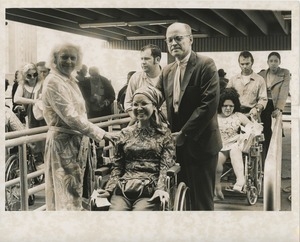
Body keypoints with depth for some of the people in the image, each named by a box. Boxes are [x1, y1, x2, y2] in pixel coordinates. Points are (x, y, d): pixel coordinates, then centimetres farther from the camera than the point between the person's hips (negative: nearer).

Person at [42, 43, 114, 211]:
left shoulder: (71, 80, 12)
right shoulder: (53, 82, -15)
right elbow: (70, 116, -22)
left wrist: (90, 136, 12)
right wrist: (99, 133, -22)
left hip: (78, 139, 9)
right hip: (63, 141, -9)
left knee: (76, 187, 16)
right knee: (67, 190, -1)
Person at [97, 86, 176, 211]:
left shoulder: (164, 134, 12)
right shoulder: (125, 133, 20)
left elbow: (166, 166, 1)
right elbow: (117, 166, 17)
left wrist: (160, 188, -17)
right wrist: (109, 189, 1)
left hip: (149, 192, -2)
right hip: (123, 190, 3)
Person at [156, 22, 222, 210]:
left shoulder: (206, 65, -8)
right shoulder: (167, 71, 13)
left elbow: (210, 103, -18)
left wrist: (185, 134, -16)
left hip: (200, 143, -6)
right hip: (176, 143, 6)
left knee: (202, 200, 3)